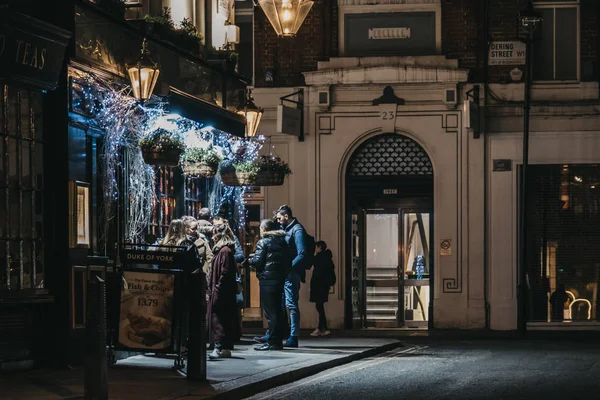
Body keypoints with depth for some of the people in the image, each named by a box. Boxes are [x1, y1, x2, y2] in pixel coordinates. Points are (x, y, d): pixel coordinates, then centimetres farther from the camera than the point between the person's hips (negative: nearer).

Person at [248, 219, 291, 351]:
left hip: (267, 279, -7)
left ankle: (273, 342, -7)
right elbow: (289, 261, 13)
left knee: (270, 312, -6)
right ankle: (278, 341, 16)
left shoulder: (263, 242, -7)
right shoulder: (282, 242, 14)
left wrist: (249, 260, 5)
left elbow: (257, 261, -14)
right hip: (280, 279, 7)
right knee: (277, 310, 12)